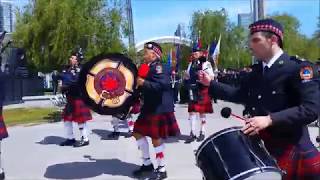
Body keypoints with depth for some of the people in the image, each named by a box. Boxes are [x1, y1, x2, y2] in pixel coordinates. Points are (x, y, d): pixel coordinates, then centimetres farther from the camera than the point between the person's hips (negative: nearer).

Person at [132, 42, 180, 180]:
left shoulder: (158, 67, -14)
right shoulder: (147, 67, 12)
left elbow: (161, 85, -28)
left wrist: (143, 82, -27)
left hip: (159, 109, -9)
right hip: (148, 108, 10)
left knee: (156, 138, -1)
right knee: (138, 133, 13)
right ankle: (147, 163, 26)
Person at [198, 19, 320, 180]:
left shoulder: (299, 68, -12)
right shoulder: (256, 71, 9)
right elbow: (240, 95, 21)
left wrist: (270, 119, -29)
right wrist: (210, 84, 14)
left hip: (291, 151, -6)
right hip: (260, 147, 6)